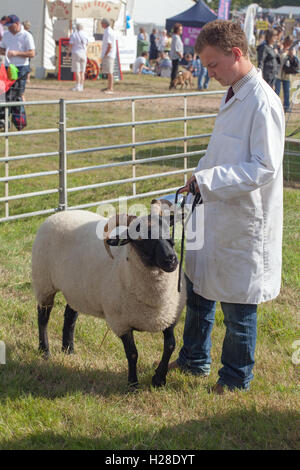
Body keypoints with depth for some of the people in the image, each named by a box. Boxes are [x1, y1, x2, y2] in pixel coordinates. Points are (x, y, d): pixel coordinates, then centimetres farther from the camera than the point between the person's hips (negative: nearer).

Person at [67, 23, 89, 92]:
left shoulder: (73, 35, -7)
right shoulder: (85, 35, 5)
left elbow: (71, 45, -10)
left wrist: (68, 53, 1)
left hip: (76, 53, -4)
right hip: (83, 54, 4)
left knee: (77, 71, -6)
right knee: (82, 71, 7)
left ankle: (77, 87, -12)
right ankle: (81, 86, 6)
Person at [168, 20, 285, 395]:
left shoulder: (263, 103, -20)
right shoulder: (232, 97, 10)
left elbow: (265, 167, -25)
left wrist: (210, 179, -27)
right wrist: (197, 183, 15)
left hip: (244, 223, -9)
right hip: (215, 216, 9)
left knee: (238, 307, 5)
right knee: (197, 288, 21)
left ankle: (236, 378, 23)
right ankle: (194, 360, 39)